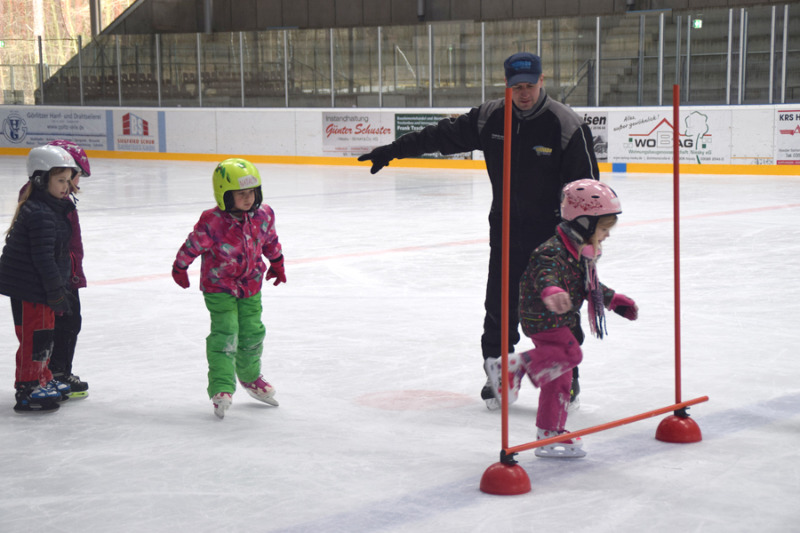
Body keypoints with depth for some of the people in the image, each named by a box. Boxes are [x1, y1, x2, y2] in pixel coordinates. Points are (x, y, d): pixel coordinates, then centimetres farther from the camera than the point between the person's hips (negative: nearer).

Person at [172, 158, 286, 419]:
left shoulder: (264, 215, -9)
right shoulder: (212, 222, -26)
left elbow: (270, 241, 10)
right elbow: (193, 245, -12)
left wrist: (277, 264, 22)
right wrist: (180, 268, 0)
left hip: (250, 284, 5)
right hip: (218, 286, -5)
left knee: (252, 332, 10)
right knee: (224, 332, -13)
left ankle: (250, 376, 34)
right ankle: (221, 388, -9)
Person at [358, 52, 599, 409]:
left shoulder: (567, 125, -13)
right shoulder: (490, 119, -1)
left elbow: (586, 185, -10)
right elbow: (442, 136, 6)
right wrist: (392, 150, 4)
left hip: (552, 237, -3)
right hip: (506, 232, 3)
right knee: (500, 307, 5)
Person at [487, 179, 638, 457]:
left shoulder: (583, 254, 11)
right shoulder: (553, 252, -23)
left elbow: (590, 286, 27)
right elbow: (545, 275, -43)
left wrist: (615, 300, 31)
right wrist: (552, 292, -65)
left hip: (563, 320, 9)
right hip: (542, 319, -9)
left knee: (561, 377, 11)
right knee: (570, 352, -29)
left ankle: (551, 435, 19)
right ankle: (514, 367, -21)